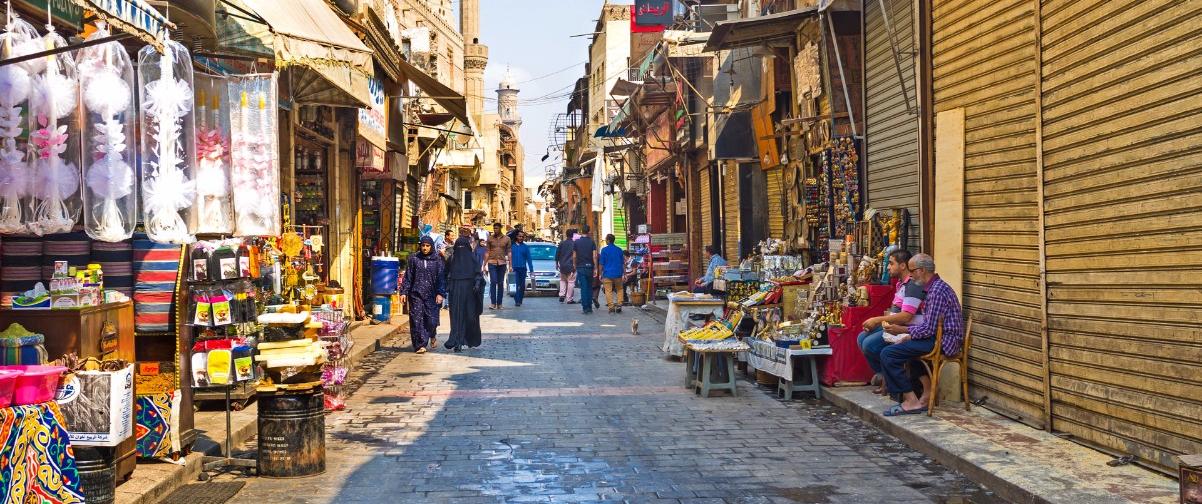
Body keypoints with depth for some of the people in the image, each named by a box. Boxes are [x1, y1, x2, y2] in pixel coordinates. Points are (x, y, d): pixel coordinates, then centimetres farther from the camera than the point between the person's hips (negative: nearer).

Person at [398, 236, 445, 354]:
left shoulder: (437, 259, 4)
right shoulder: (414, 258, 6)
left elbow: (441, 278, 1)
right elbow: (408, 277, 7)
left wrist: (440, 293, -9)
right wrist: (404, 292, 1)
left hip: (431, 295, -1)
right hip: (416, 294, 1)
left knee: (431, 320, -3)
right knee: (417, 319, -5)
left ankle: (432, 335, 30)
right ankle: (420, 344, 2)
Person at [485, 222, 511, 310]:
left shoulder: (506, 239, 4)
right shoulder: (490, 238, 5)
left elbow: (509, 252, 5)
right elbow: (487, 252, 7)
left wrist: (510, 265, 0)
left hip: (502, 263, 1)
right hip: (492, 262, -1)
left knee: (500, 283, 4)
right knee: (493, 282, -9)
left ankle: (499, 303, 9)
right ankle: (493, 303, -9)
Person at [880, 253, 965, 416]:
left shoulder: (937, 291, -18)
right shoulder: (935, 287, 16)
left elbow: (929, 329, -21)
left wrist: (902, 329, -12)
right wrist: (908, 334, 8)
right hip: (939, 337, 11)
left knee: (887, 354, -17)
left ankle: (911, 401, -11)